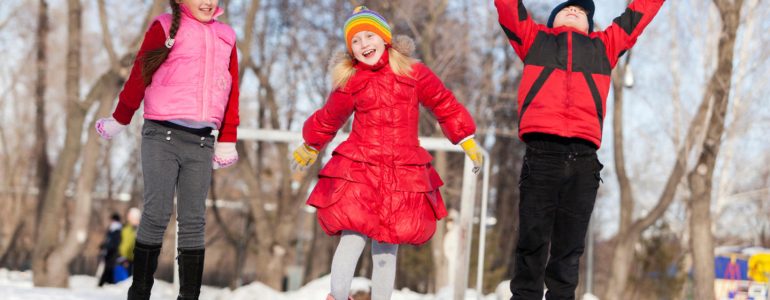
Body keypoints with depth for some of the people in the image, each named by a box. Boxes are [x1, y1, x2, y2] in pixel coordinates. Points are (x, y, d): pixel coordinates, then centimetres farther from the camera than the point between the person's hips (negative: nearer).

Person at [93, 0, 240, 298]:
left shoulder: (226, 36, 14)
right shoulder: (165, 27, 1)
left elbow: (231, 91, 17)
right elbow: (140, 74, 4)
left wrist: (227, 141, 16)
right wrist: (120, 119, 8)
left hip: (201, 142, 4)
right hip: (162, 135, -3)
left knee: (194, 220, 2)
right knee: (157, 213, -6)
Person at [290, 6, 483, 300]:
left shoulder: (414, 75, 2)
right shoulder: (350, 83, 3)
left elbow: (445, 106, 14)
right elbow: (328, 119, 20)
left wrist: (468, 141, 18)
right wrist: (309, 147, 32)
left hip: (403, 175, 1)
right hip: (358, 172, -1)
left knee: (386, 246, 7)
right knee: (352, 240, -13)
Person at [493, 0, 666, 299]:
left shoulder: (603, 46, 29)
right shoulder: (535, 39, 25)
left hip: (583, 159, 2)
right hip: (541, 154, -2)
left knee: (569, 249, 1)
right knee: (532, 243, -8)